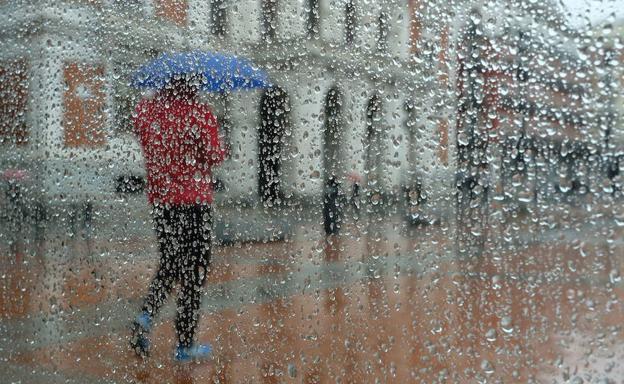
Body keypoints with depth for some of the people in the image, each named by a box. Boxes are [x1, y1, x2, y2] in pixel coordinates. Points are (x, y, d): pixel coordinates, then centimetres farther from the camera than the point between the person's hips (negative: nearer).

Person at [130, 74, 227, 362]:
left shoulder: (144, 109, 2)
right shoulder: (200, 114, -12)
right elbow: (213, 157, -13)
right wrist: (223, 151, 9)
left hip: (159, 198, 5)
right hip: (195, 199, -5)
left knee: (171, 262, 21)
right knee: (194, 270, 5)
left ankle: (146, 315, 0)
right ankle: (185, 345, 12)